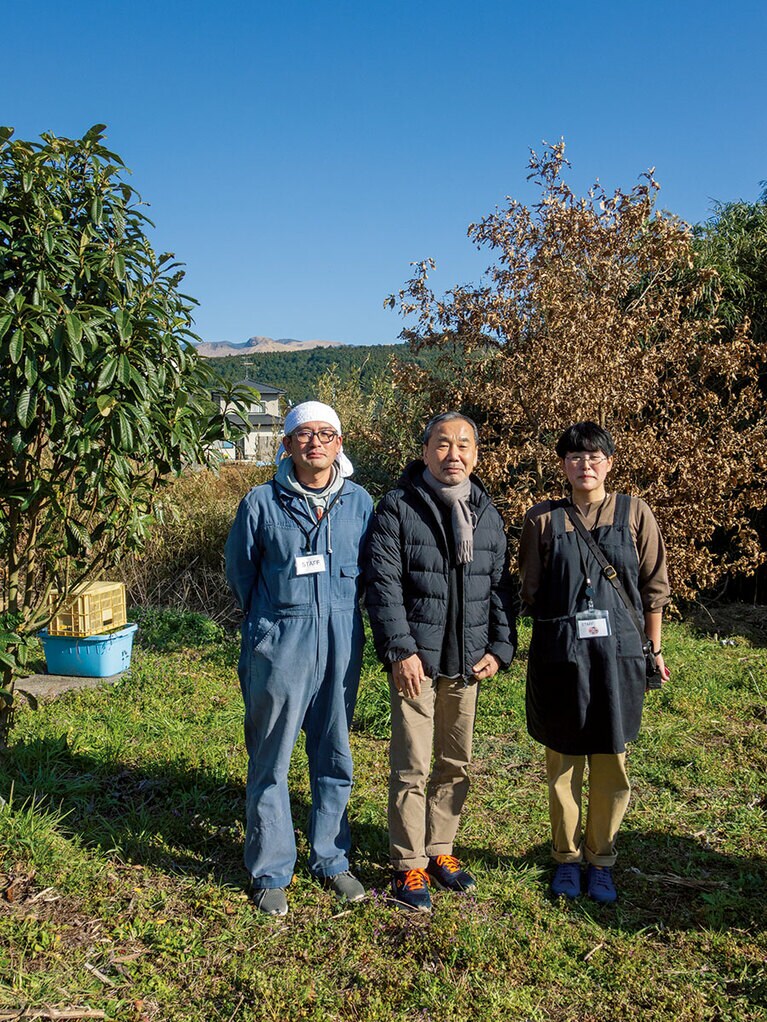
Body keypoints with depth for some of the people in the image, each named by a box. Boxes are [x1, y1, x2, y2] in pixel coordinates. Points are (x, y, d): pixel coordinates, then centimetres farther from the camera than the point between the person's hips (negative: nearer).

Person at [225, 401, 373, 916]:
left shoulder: (359, 502, 3)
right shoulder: (262, 502, -4)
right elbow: (240, 570, 8)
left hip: (341, 643, 3)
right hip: (279, 645, -2)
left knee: (335, 757, 13)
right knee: (271, 759, 4)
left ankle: (331, 858, 30)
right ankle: (271, 872, 20)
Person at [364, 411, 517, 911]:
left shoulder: (488, 515, 11)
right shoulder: (398, 507, -5)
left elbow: (501, 587, 14)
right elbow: (383, 583, -10)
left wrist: (501, 647, 3)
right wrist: (401, 649, -16)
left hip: (468, 662, 5)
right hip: (417, 658, -5)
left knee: (457, 763, 15)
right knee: (412, 766, -1)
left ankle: (440, 850, 31)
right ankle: (408, 865, 15)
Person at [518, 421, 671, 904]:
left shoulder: (633, 513, 2)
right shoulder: (543, 519, 2)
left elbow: (654, 587, 7)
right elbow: (531, 591, 8)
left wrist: (654, 648, 8)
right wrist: (559, 625, 0)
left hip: (617, 651, 0)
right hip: (558, 652, 0)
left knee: (611, 764, 6)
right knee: (563, 761, 10)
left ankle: (601, 860, 25)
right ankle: (566, 857, 28)